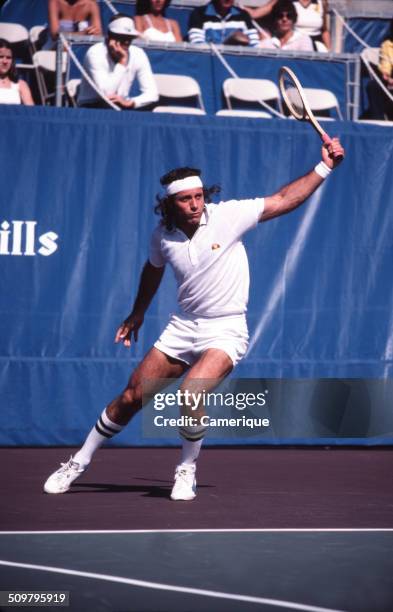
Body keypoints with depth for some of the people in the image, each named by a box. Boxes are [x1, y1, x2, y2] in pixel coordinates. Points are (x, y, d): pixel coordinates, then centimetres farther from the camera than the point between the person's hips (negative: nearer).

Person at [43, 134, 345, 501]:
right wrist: (138, 313, 31)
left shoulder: (227, 216, -13)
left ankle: (187, 470, -3)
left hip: (225, 331, -4)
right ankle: (80, 462, 23)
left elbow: (285, 200, -9)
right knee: (130, 398, 5)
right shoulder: (162, 236, -2)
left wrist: (325, 167, -17)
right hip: (183, 328, 4)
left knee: (191, 394, -28)